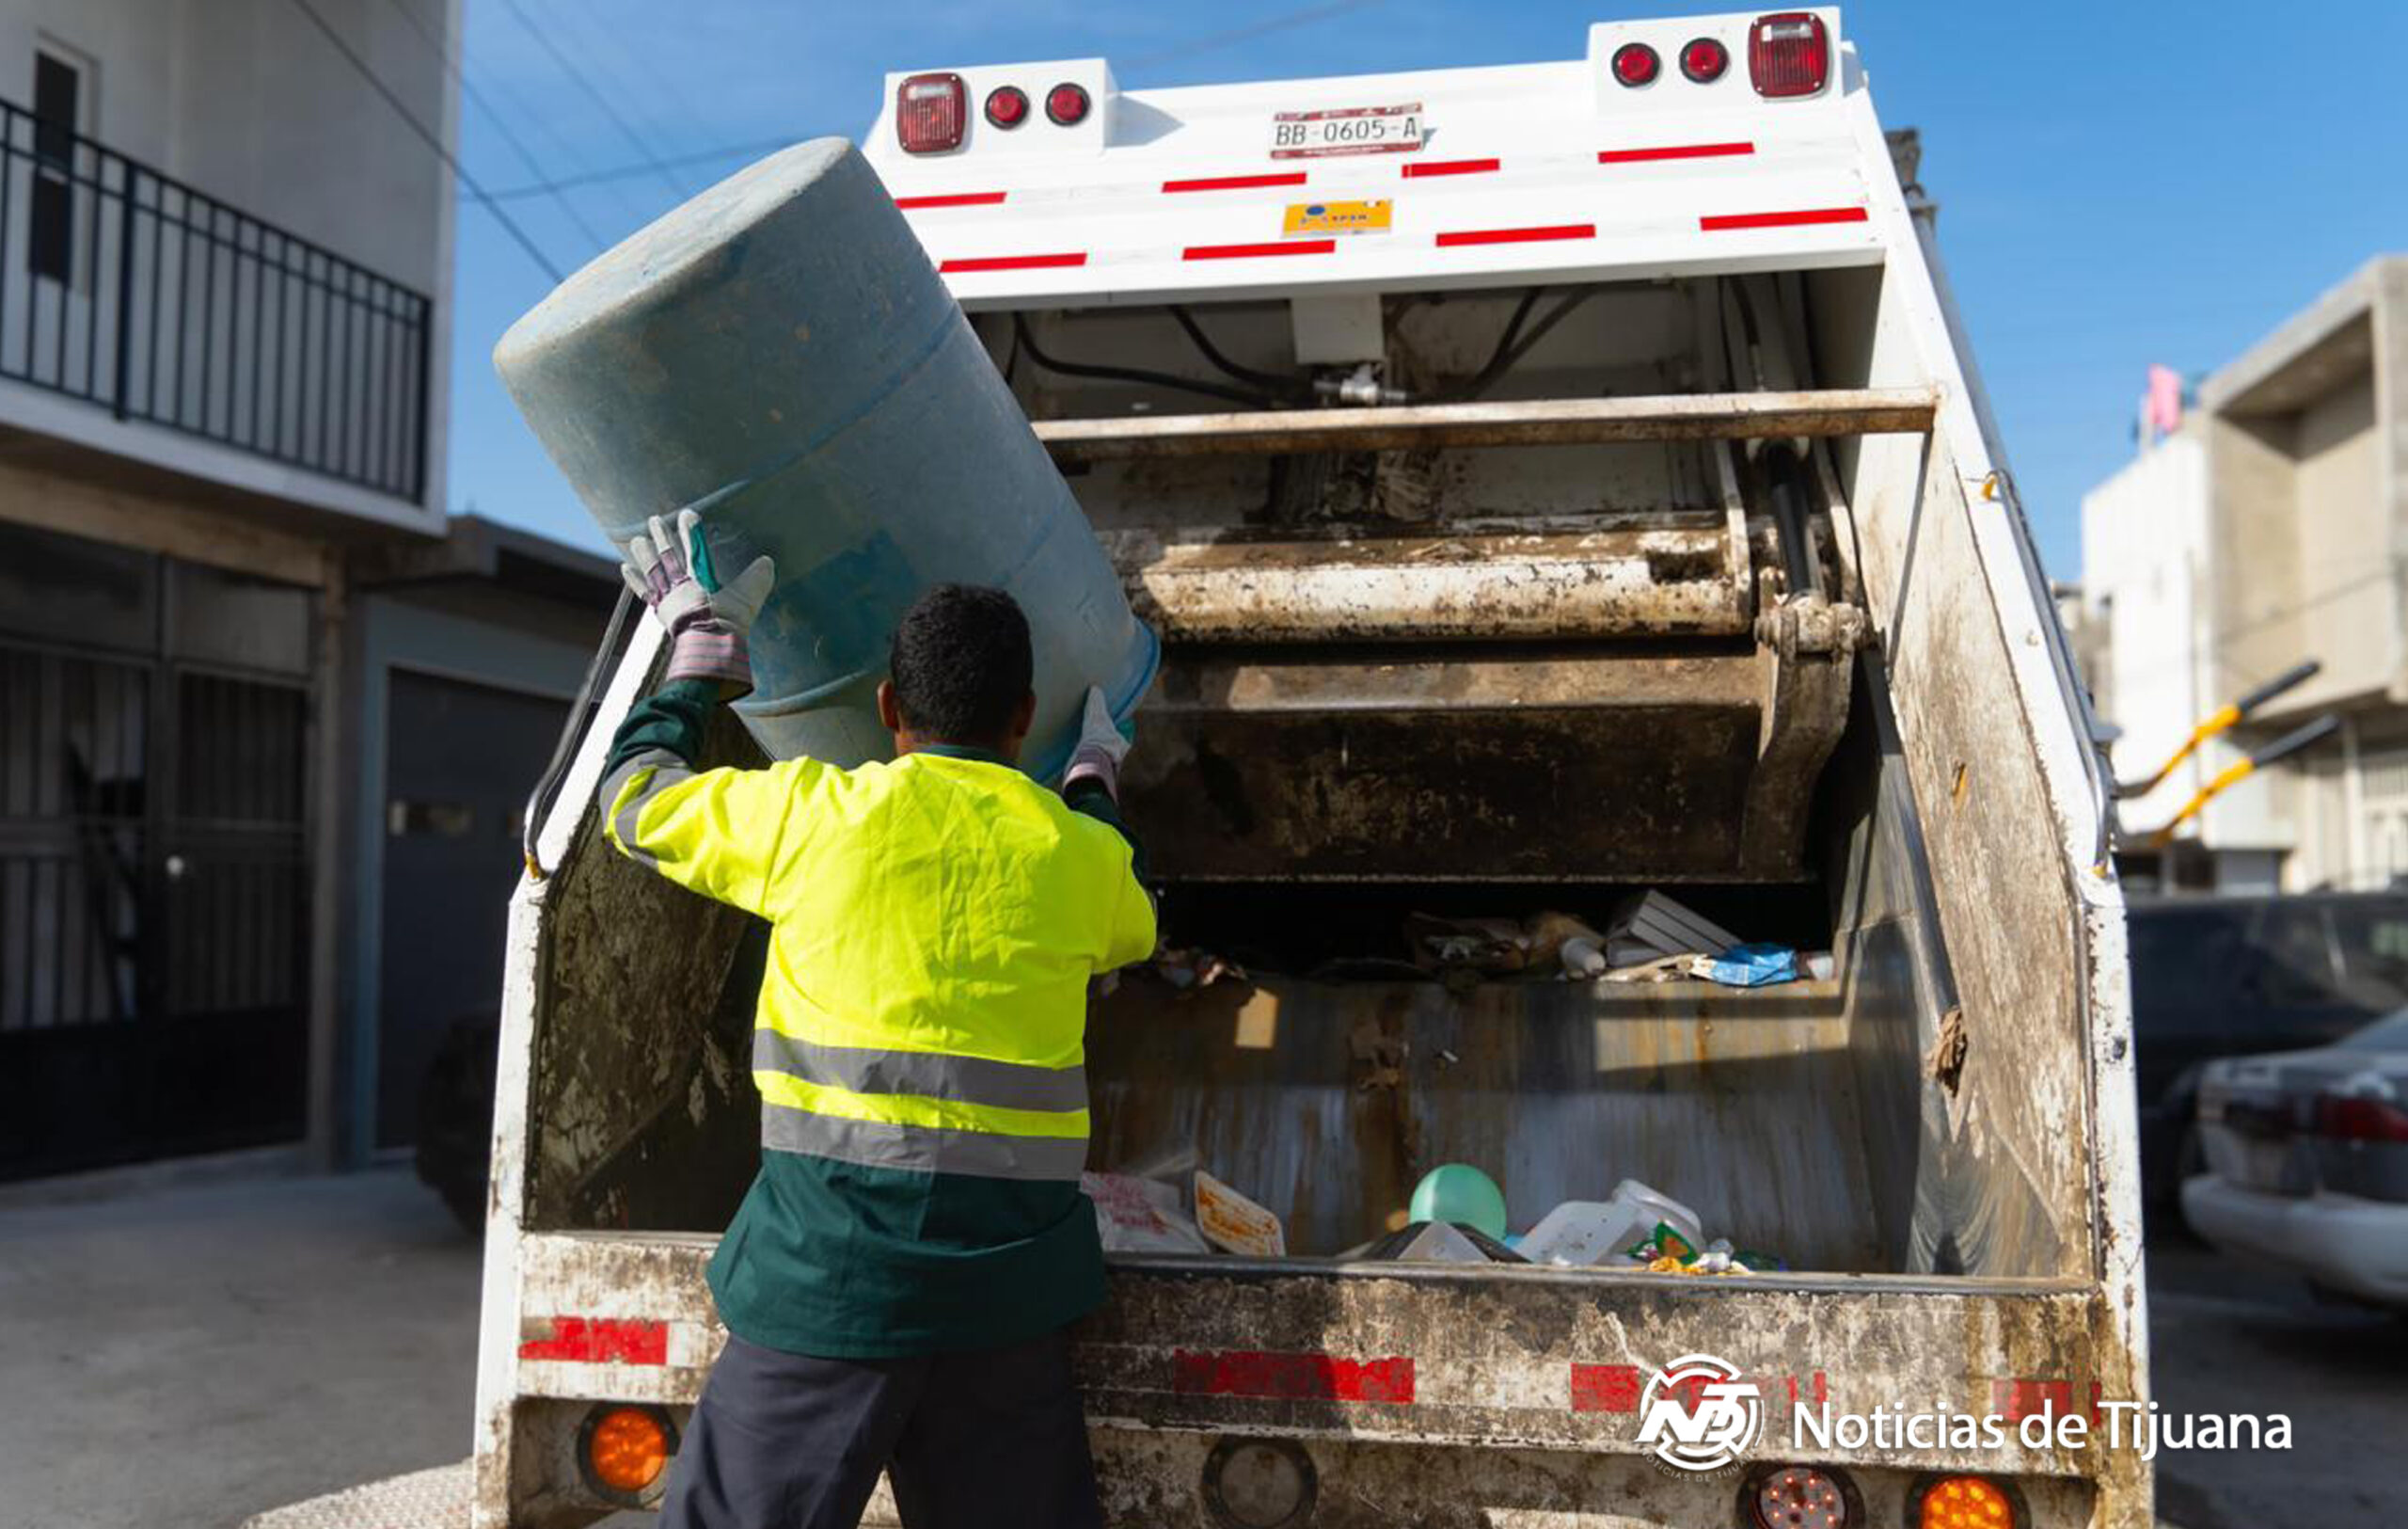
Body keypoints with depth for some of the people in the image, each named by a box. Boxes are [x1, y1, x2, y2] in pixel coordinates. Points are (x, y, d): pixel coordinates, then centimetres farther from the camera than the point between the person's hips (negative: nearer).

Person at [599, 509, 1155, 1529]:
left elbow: (635, 797, 14)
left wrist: (702, 644, 26)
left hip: (835, 1264, -3)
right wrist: (1096, 781, 44)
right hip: (1008, 1278, 3)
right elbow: (1129, 926, 30)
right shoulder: (1081, 852, 6)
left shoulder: (816, 812, -3)